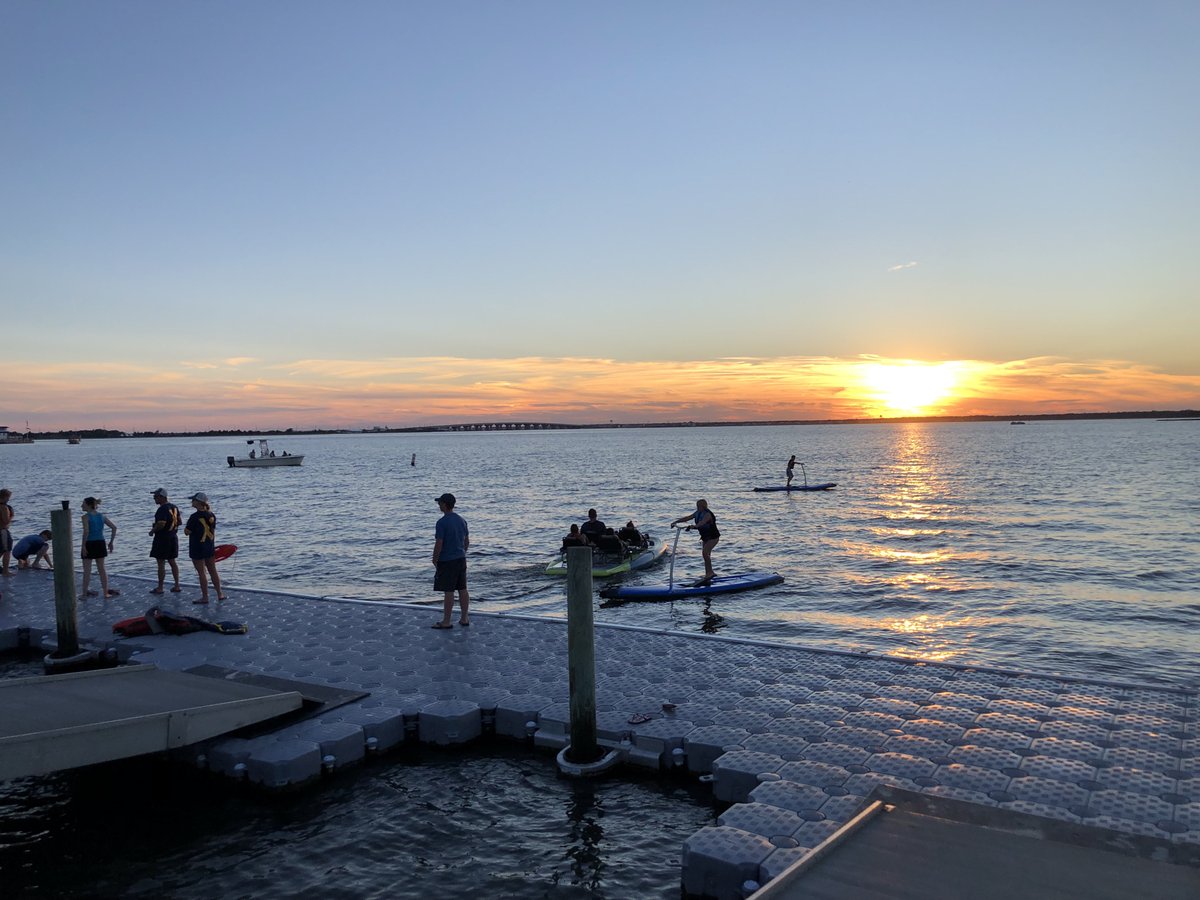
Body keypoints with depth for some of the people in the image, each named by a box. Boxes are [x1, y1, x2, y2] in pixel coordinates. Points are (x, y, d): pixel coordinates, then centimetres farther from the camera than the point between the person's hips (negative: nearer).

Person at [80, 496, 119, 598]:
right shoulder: (102, 516, 7)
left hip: (89, 544, -5)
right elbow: (114, 527, 5)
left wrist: (83, 546, -18)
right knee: (102, 569, 12)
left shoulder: (86, 517, -10)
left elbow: (86, 531, -22)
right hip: (100, 544, 5)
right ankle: (106, 593, 14)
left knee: (87, 570, 5)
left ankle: (85, 593, 11)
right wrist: (111, 542, 9)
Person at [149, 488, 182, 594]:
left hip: (162, 538, -9)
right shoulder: (174, 507, 8)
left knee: (161, 563, 1)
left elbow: (161, 524, -28)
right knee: (172, 561, 15)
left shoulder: (163, 509, -20)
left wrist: (153, 531, -13)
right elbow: (180, 522, 13)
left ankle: (160, 588, 8)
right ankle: (177, 586, 16)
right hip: (173, 537, 9)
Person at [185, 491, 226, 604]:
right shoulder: (211, 515, 2)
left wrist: (186, 527, 5)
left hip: (197, 548, -6)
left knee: (201, 573, 2)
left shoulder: (195, 517, -19)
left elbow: (187, 532, -16)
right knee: (213, 571, 15)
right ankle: (220, 594, 21)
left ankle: (205, 597, 8)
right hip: (210, 547, 6)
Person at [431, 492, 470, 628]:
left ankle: (446, 621, 5)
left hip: (446, 561, -7)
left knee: (448, 591, -1)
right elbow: (467, 541, 13)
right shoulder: (462, 520, 7)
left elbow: (438, 544, -18)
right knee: (462, 589, 11)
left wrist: (435, 560, -5)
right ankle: (464, 618, 18)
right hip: (461, 559, 7)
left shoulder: (442, 522, -17)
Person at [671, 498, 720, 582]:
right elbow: (687, 518, 4)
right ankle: (708, 575, 16)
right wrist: (676, 522, -3)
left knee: (705, 552, -24)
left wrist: (694, 526, -60)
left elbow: (702, 522, -43)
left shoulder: (708, 514, -23)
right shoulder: (698, 513, 3)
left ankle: (710, 572, -16)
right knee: (706, 556, 10)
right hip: (705, 537, 9)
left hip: (713, 537, -9)